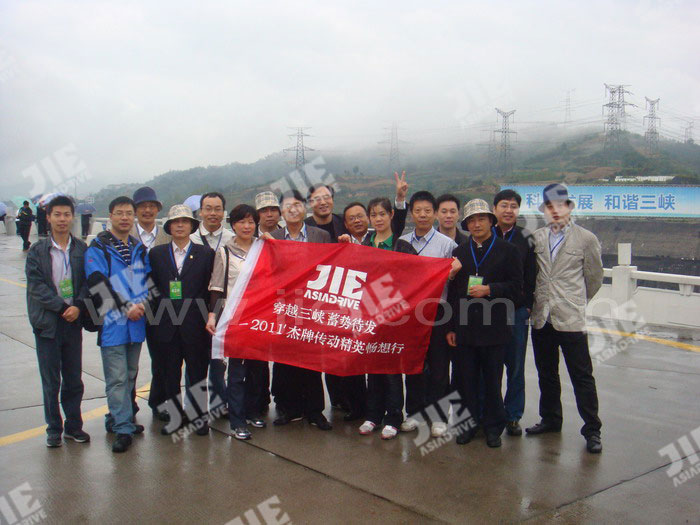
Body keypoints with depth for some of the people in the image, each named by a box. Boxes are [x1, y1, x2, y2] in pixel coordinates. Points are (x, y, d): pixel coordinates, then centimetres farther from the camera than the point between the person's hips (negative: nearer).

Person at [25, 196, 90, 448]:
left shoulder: (82, 249, 4)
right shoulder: (37, 251, -1)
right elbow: (36, 285, -7)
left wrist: (78, 306, -13)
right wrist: (62, 307, -14)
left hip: (73, 322, 2)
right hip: (47, 322, -2)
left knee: (74, 379, 9)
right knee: (50, 381, 5)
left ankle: (73, 426, 21)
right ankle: (54, 429, 17)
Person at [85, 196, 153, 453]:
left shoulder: (139, 249, 14)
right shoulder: (97, 248, -4)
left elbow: (148, 280, 13)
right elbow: (98, 285, -13)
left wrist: (142, 303, -6)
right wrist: (125, 308, -16)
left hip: (136, 323, 6)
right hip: (112, 324, -6)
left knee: (130, 375, 14)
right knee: (117, 378, -5)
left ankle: (118, 419, 27)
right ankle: (123, 429, -1)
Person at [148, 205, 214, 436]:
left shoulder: (205, 253, 4)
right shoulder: (156, 254, 9)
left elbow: (211, 288, 2)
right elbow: (152, 287, 9)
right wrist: (158, 312, -1)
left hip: (195, 324, -2)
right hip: (167, 325, 2)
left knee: (197, 372, 5)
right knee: (170, 373, 8)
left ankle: (199, 416, 16)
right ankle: (173, 416, 19)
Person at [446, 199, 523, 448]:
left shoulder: (507, 250, 3)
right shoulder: (459, 252, 12)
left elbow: (516, 287, -2)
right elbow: (452, 292, 11)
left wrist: (489, 290, -16)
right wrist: (450, 327, 7)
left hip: (493, 327, -2)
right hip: (464, 328, 3)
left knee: (492, 380, 7)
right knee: (465, 380, 7)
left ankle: (493, 427, 20)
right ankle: (467, 425, 20)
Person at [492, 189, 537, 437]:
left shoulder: (526, 239, 5)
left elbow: (532, 277, 6)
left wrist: (528, 306, -1)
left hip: (517, 312, 0)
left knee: (515, 366, 6)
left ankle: (513, 416, 18)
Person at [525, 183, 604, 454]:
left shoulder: (586, 239, -2)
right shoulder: (535, 238, 6)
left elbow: (594, 277, 6)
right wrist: (536, 302, 9)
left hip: (571, 320, -4)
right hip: (541, 318, 4)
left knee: (582, 376, 1)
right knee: (546, 373, 16)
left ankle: (591, 430, 12)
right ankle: (550, 419, 32)